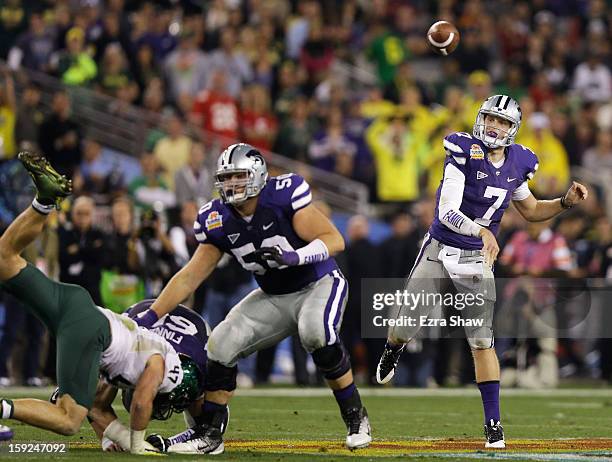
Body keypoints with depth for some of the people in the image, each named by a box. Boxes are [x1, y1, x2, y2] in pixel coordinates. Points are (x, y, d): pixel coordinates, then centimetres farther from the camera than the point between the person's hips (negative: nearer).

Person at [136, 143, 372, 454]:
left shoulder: (283, 196, -23)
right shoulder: (218, 220, -8)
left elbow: (335, 240, -24)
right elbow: (190, 277, -2)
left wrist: (295, 256, -42)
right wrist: (150, 317, -7)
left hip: (319, 284, -5)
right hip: (274, 297, 5)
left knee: (316, 334, -35)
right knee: (221, 345, -8)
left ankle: (356, 418, -18)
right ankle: (210, 434, 5)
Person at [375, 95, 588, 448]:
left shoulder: (516, 163, 0)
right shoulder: (464, 152, -17)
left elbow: (531, 211, 17)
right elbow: (447, 212, -25)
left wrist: (566, 202, 0)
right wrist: (482, 231, -41)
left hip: (477, 260, 2)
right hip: (440, 252, -2)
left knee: (482, 341, -4)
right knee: (406, 328, 1)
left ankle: (494, 424, 0)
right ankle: (392, 353, 40)